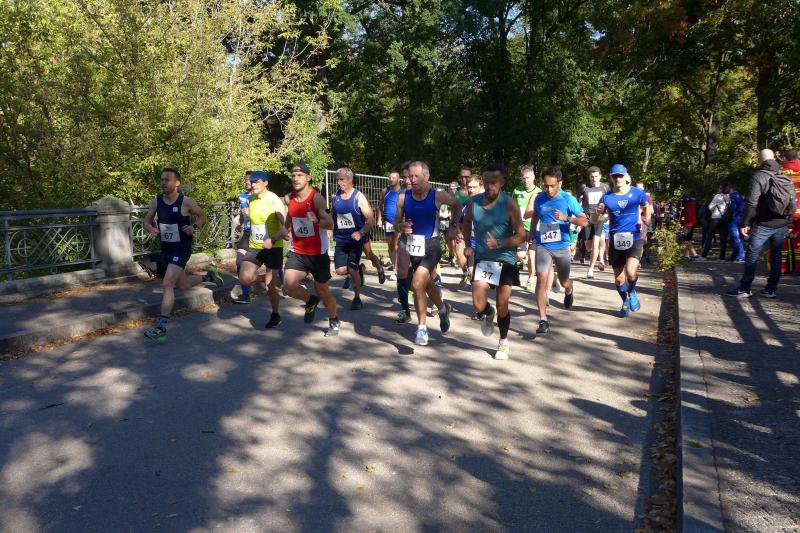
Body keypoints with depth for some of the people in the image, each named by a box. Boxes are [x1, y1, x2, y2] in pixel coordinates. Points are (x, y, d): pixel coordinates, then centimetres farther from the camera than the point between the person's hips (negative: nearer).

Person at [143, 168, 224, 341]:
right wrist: (150, 228, -15)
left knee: (167, 284, -18)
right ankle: (208, 276, 48)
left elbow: (202, 216, 1)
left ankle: (161, 327, -12)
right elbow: (146, 220, 8)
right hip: (166, 249, 6)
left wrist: (194, 227, -19)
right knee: (182, 285, 19)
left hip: (182, 249, -6)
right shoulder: (156, 202, -2)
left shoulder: (186, 202, -13)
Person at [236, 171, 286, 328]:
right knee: (244, 279, -15)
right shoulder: (250, 200, 5)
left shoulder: (275, 200, -13)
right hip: (254, 247, 5)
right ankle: (264, 278, 19)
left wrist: (273, 240, -36)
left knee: (270, 286, -1)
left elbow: (285, 226, -21)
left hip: (273, 248, -5)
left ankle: (275, 315, 23)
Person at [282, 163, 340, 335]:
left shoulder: (317, 198, -15)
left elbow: (330, 225, -24)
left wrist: (316, 220, -42)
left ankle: (334, 321, 37)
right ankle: (311, 301, 18)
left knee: (322, 290, 10)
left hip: (318, 253, -4)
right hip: (297, 252, 4)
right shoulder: (290, 198, 2)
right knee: (289, 286, -16)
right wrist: (286, 229, 8)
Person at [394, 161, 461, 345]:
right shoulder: (403, 197, -3)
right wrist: (402, 226, -14)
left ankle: (422, 328, -4)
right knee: (427, 284, 21)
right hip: (412, 246, 4)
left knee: (417, 284, -20)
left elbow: (457, 206, 9)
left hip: (430, 247, -4)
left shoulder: (438, 196, -10)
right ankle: (443, 309, 51)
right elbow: (397, 221, 7)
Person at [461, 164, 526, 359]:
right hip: (482, 258, 2)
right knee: (478, 305, -10)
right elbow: (467, 222, 18)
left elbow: (521, 236, -11)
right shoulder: (473, 202, -4)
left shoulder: (509, 205, -13)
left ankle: (503, 343, 30)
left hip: (505, 259, -2)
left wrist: (499, 244, -25)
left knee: (502, 306, 6)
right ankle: (488, 315, 29)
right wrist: (467, 244, 5)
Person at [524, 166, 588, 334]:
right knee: (541, 278, -17)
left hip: (562, 247, -1)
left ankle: (569, 291, 56)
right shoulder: (538, 199, -1)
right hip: (543, 246, 1)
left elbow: (584, 221, -12)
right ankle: (543, 320, -14)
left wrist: (566, 218, -28)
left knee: (564, 282, 17)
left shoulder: (568, 199, -10)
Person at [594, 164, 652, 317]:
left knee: (630, 272, -24)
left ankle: (632, 292, 9)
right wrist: (597, 213, -20)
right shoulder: (607, 197, -1)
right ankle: (625, 301, 38)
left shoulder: (637, 193, -1)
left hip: (634, 238, -2)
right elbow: (595, 220, 2)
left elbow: (647, 207, 18)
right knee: (619, 278, 9)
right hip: (615, 241, 2)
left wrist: (647, 219, -3)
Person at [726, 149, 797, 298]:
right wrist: (788, 222, 18)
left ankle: (744, 289, 1)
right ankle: (771, 290, 13)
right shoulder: (786, 177, 10)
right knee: (776, 255, 11)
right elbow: (794, 202, 13)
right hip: (782, 224, 6)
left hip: (763, 224, -6)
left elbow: (752, 203, -15)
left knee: (752, 255, 0)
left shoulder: (758, 176, -9)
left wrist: (745, 223, -11)